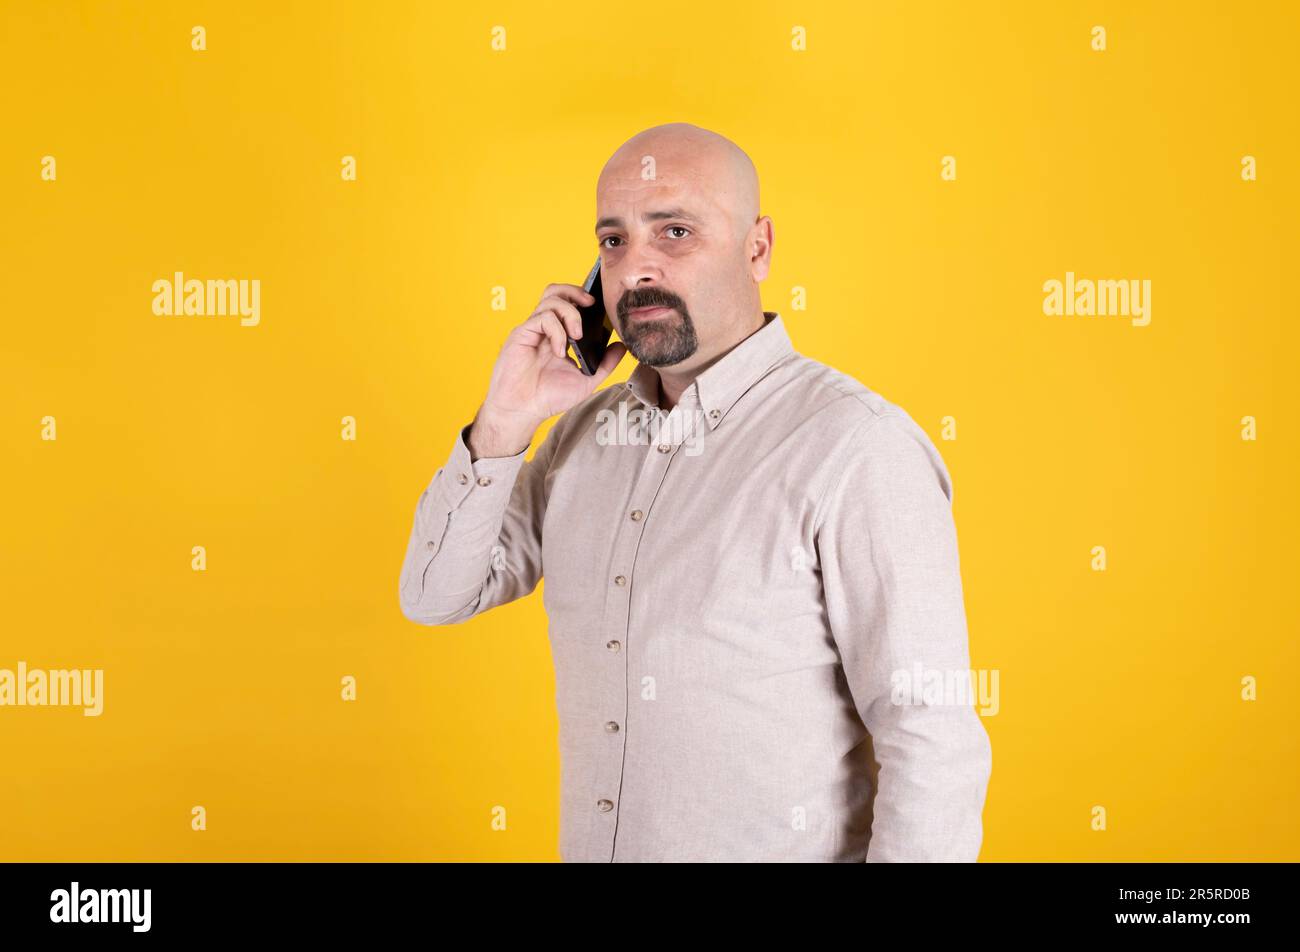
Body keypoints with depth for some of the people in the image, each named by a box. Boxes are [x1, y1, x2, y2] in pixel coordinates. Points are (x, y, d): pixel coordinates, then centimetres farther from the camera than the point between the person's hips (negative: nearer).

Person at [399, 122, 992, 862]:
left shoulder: (859, 447, -21)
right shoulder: (587, 428, 1)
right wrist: (505, 424, -9)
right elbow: (437, 597, 3)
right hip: (588, 844, 6)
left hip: (784, 846, -6)